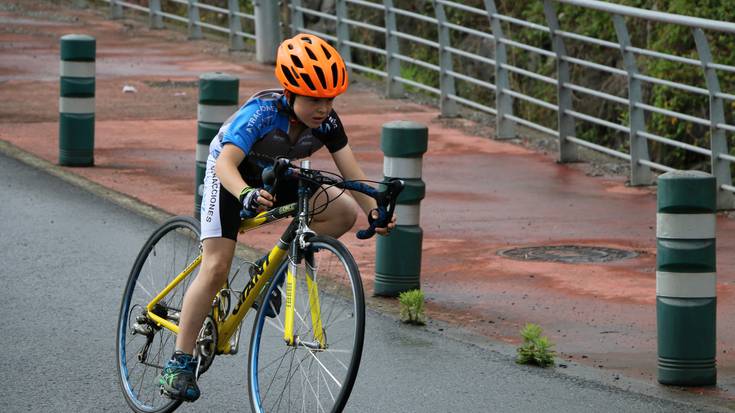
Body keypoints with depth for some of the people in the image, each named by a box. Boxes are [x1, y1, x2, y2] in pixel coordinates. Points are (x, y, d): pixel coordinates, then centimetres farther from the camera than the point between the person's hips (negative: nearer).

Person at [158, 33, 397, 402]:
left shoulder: (326, 121, -21)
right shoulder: (262, 112, -35)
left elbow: (351, 171, -21)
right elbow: (225, 163, -46)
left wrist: (373, 209, -39)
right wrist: (247, 195, -65)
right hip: (232, 173, -5)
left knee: (344, 211, -17)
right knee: (215, 268, -16)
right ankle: (179, 363, -8)